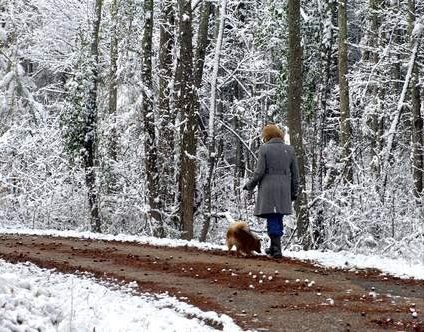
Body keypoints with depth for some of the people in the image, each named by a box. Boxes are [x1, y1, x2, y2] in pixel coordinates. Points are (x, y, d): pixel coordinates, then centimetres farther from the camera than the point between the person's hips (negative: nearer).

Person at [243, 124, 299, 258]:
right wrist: (294, 191, 19)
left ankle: (276, 249, -5)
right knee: (278, 220, 14)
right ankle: (275, 247, 23)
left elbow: (259, 171, -8)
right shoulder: (289, 150, 8)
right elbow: (295, 174, 10)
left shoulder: (264, 149, -5)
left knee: (272, 220, -2)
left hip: (268, 189, -4)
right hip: (284, 189, 4)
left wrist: (250, 185, 7)